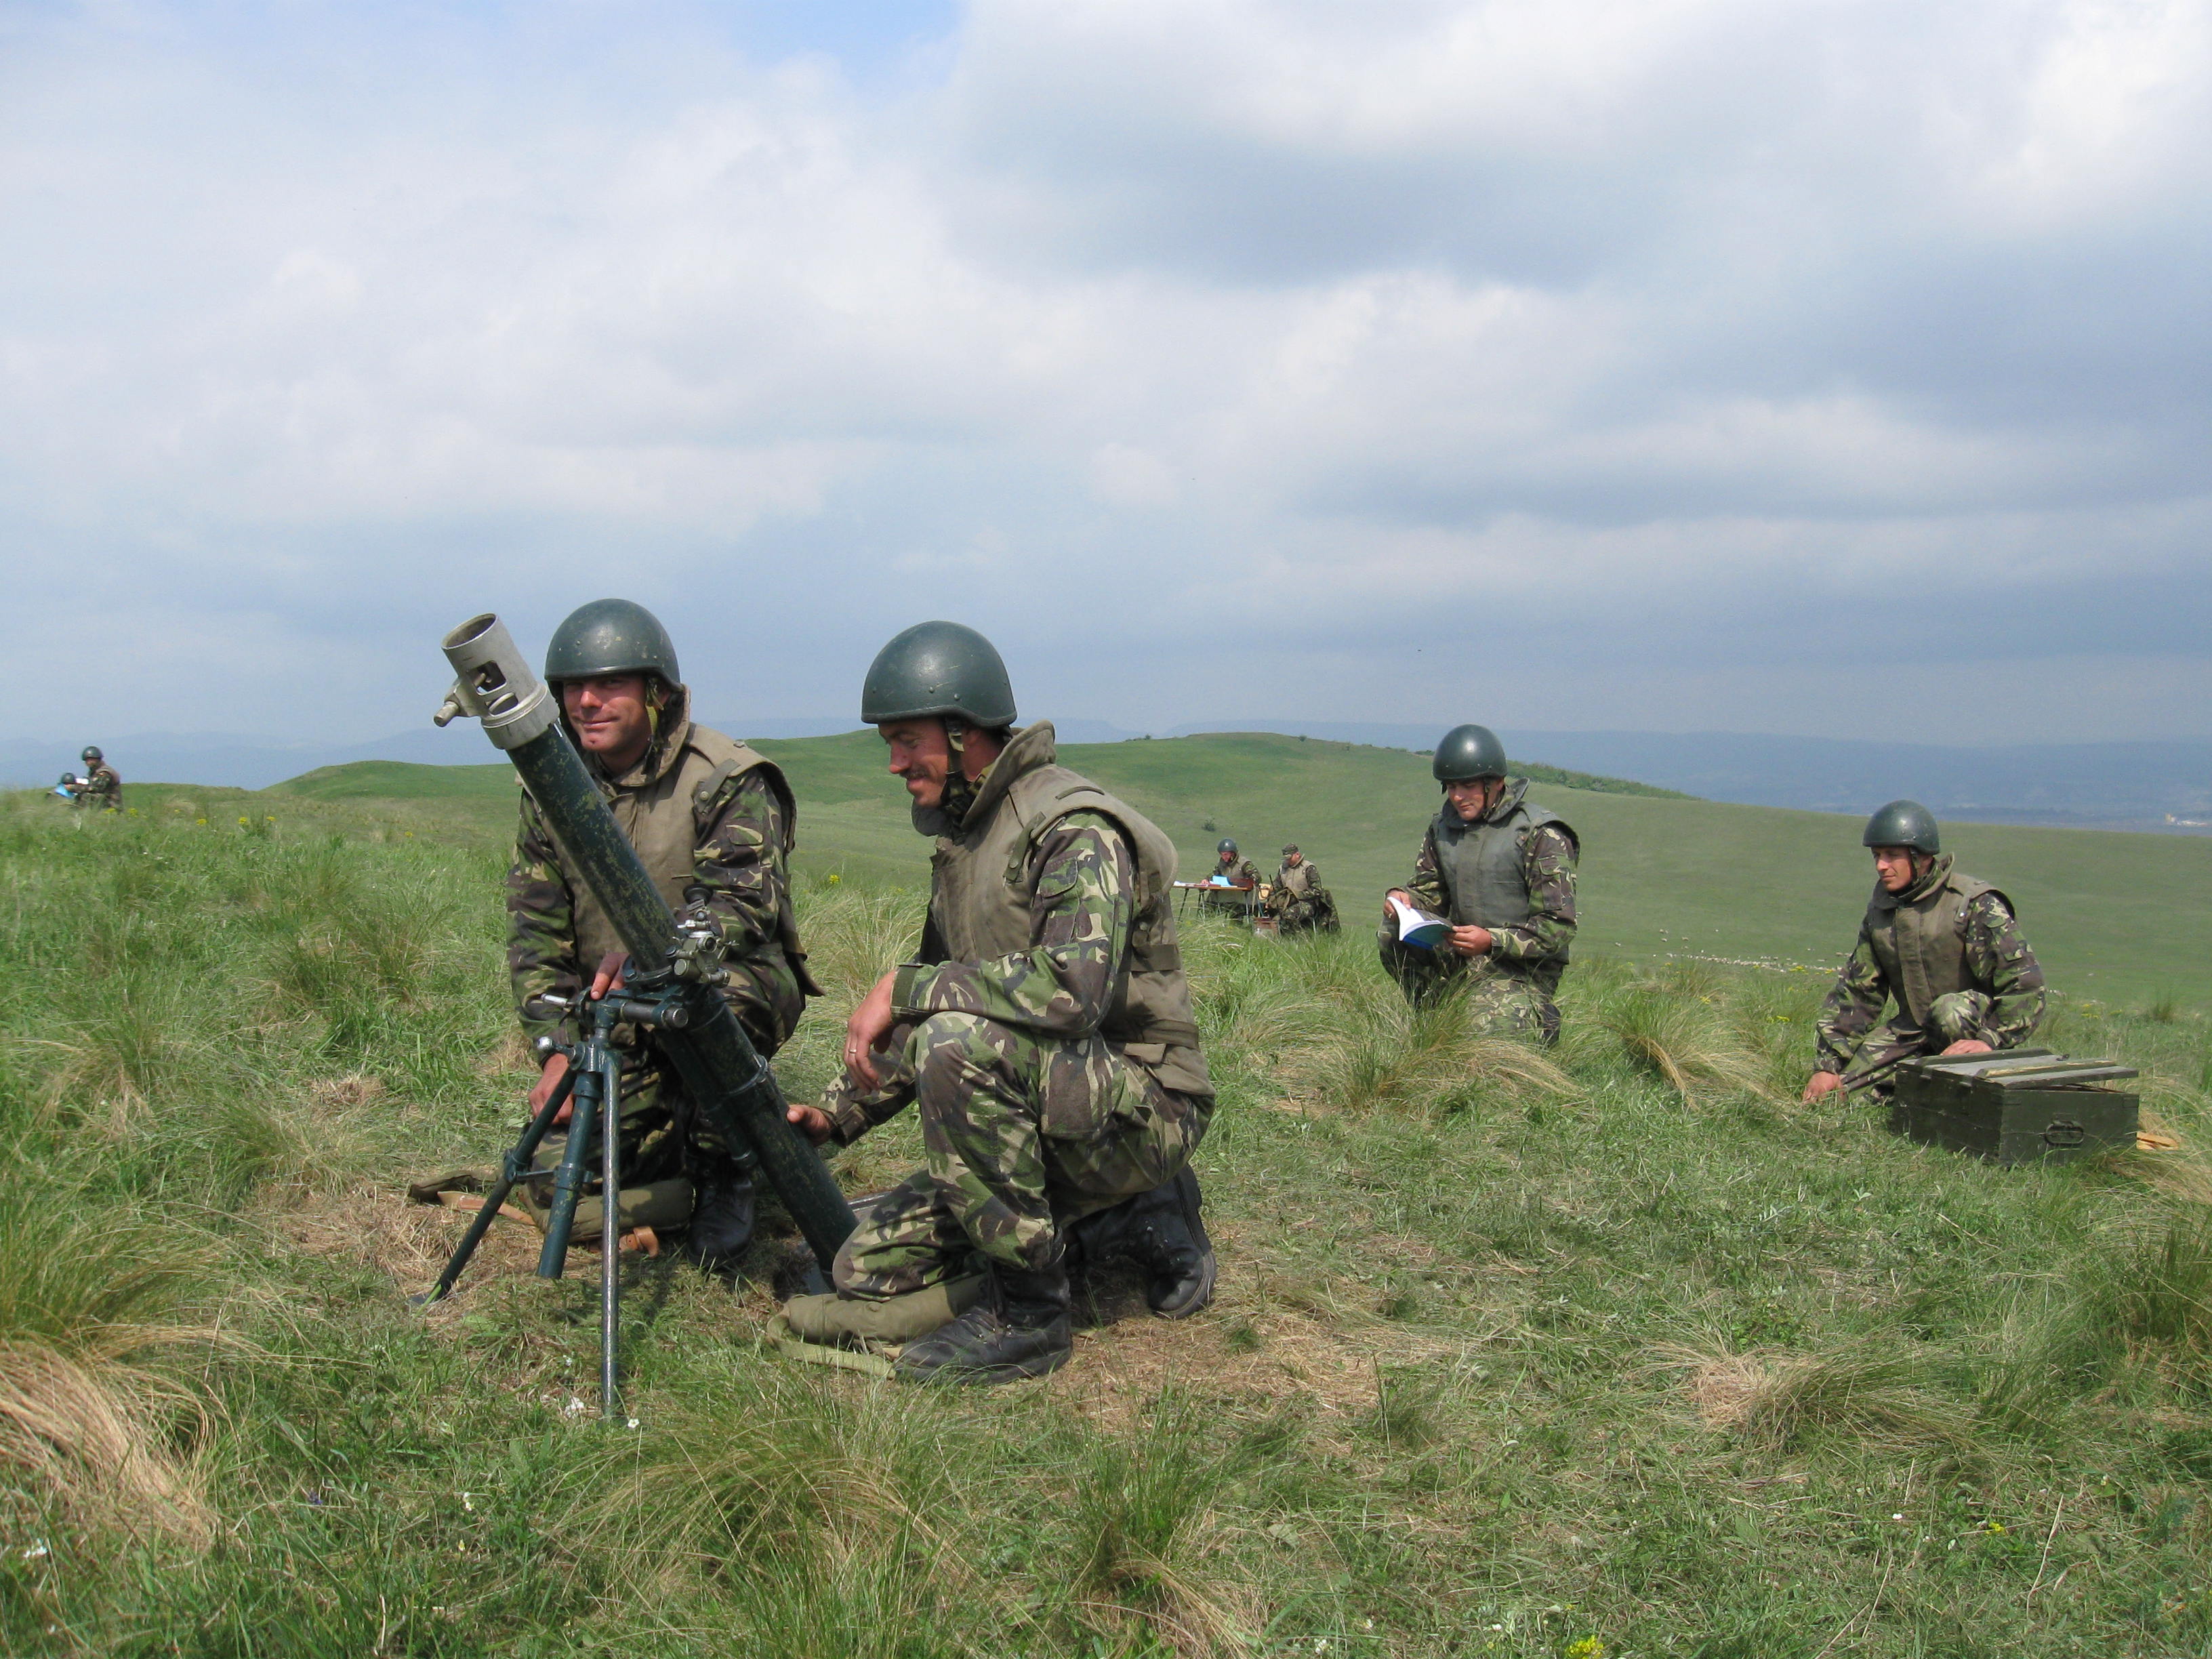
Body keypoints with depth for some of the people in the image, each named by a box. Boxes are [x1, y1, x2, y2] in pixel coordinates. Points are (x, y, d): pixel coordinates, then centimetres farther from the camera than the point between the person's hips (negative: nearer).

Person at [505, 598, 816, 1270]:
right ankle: (685, 1138, 19)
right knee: (557, 1180, -12)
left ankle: (726, 1172, -14)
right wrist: (558, 1046, -12)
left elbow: (743, 906, -26)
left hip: (742, 985, -4)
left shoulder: (727, 781, -14)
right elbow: (534, 931, 1)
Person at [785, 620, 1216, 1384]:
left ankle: (1027, 1314, -18)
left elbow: (1074, 987, -34)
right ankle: (1130, 1216, 13)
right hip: (1043, 1112, 9)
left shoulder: (1075, 829, -18)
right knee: (865, 1270, 3)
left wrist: (902, 988, -26)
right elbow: (931, 994, 19)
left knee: (957, 1043, -34)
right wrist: (837, 1114, 8)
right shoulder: (960, 839, 12)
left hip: (1139, 1109, -9)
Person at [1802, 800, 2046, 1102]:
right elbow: (1855, 991, 7)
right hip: (1913, 1030, 5)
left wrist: (1989, 1041, -35)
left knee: (1949, 1010, -37)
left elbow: (2025, 984, -21)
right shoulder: (1880, 910, 4)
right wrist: (1829, 1064, -2)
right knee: (1844, 1088, -11)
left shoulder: (1975, 905, -15)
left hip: (1976, 1025, -5)